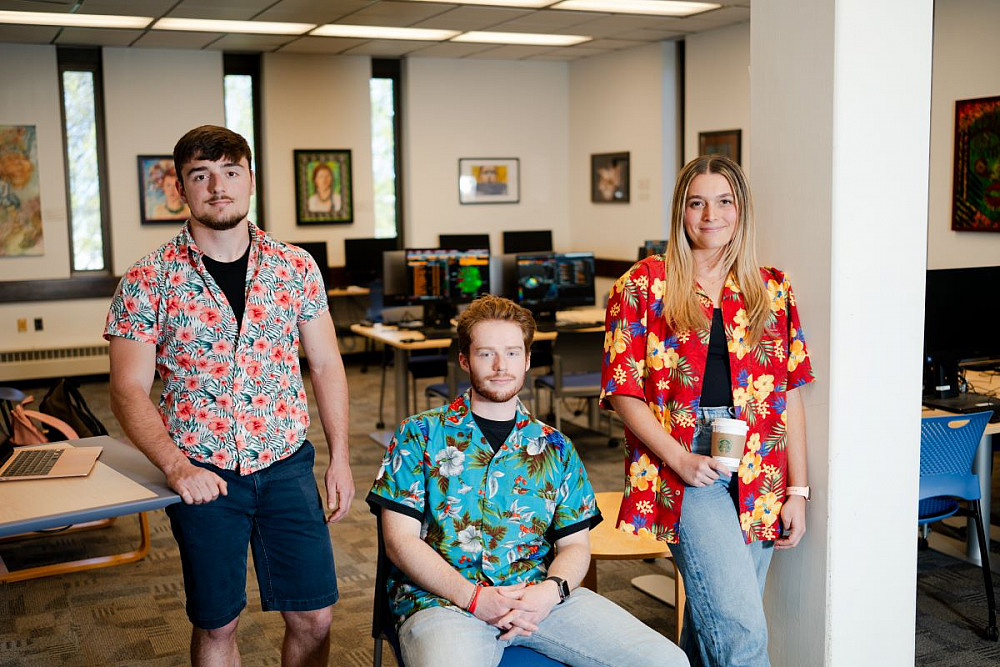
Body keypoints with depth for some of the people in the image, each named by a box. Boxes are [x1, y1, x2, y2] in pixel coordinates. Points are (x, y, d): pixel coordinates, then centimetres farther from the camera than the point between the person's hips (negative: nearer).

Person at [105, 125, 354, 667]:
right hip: (201, 472, -1)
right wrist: (175, 465, -21)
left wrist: (339, 456, 2)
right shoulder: (146, 282, -5)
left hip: (287, 463, 2)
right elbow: (129, 390, -7)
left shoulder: (296, 267, 2)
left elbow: (325, 364, 7)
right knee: (216, 623, 11)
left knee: (313, 617, 5)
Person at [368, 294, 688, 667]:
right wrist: (474, 598, -12)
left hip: (540, 597, 4)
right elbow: (400, 540, 1)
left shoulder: (555, 448, 17)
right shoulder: (421, 434, 8)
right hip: (443, 598, -3)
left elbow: (575, 545, 13)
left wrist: (551, 590, -10)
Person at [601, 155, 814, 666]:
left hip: (757, 471, 4)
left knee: (712, 625, 10)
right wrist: (677, 457, -13)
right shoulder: (644, 285, 1)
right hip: (684, 466, -4)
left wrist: (797, 489, 6)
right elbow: (622, 390, -3)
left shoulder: (773, 290, 11)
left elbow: (790, 393, 10)